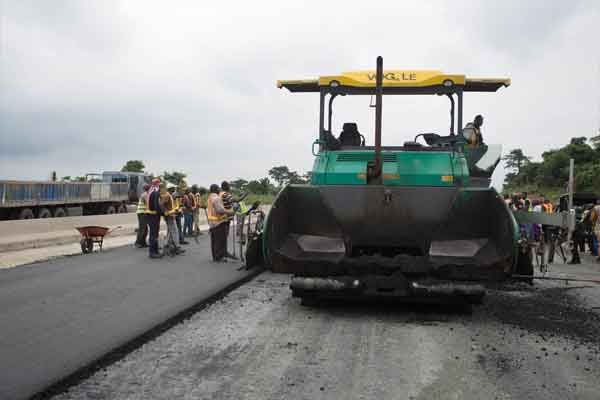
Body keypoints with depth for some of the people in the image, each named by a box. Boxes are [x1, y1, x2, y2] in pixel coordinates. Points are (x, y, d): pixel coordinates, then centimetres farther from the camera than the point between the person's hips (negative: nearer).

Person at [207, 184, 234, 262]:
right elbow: (220, 210, -24)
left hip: (212, 222, 10)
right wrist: (231, 212, -16)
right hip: (219, 222, -10)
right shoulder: (216, 198, -16)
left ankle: (215, 256, 20)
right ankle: (219, 257, -2)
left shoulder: (210, 198, 16)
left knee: (214, 240, 14)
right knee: (220, 240, -5)